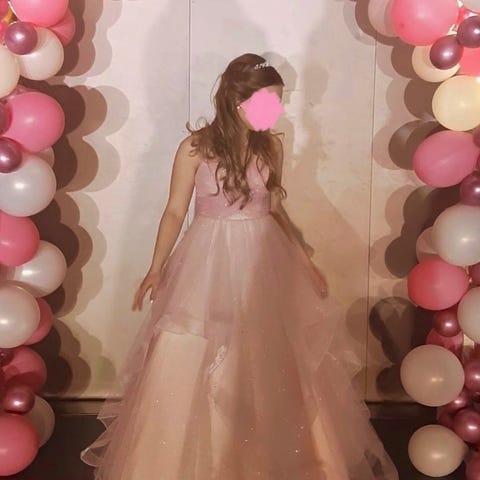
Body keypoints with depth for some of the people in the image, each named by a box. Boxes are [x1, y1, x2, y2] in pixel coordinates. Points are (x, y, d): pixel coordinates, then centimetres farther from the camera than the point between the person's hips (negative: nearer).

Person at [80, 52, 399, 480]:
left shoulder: (272, 146, 1)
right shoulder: (196, 147, -10)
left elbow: (275, 207, 10)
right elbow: (175, 211, -3)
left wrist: (305, 261, 9)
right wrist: (156, 269, -8)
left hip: (264, 262, 3)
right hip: (210, 262, -3)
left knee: (273, 366, 11)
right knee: (192, 366, 5)